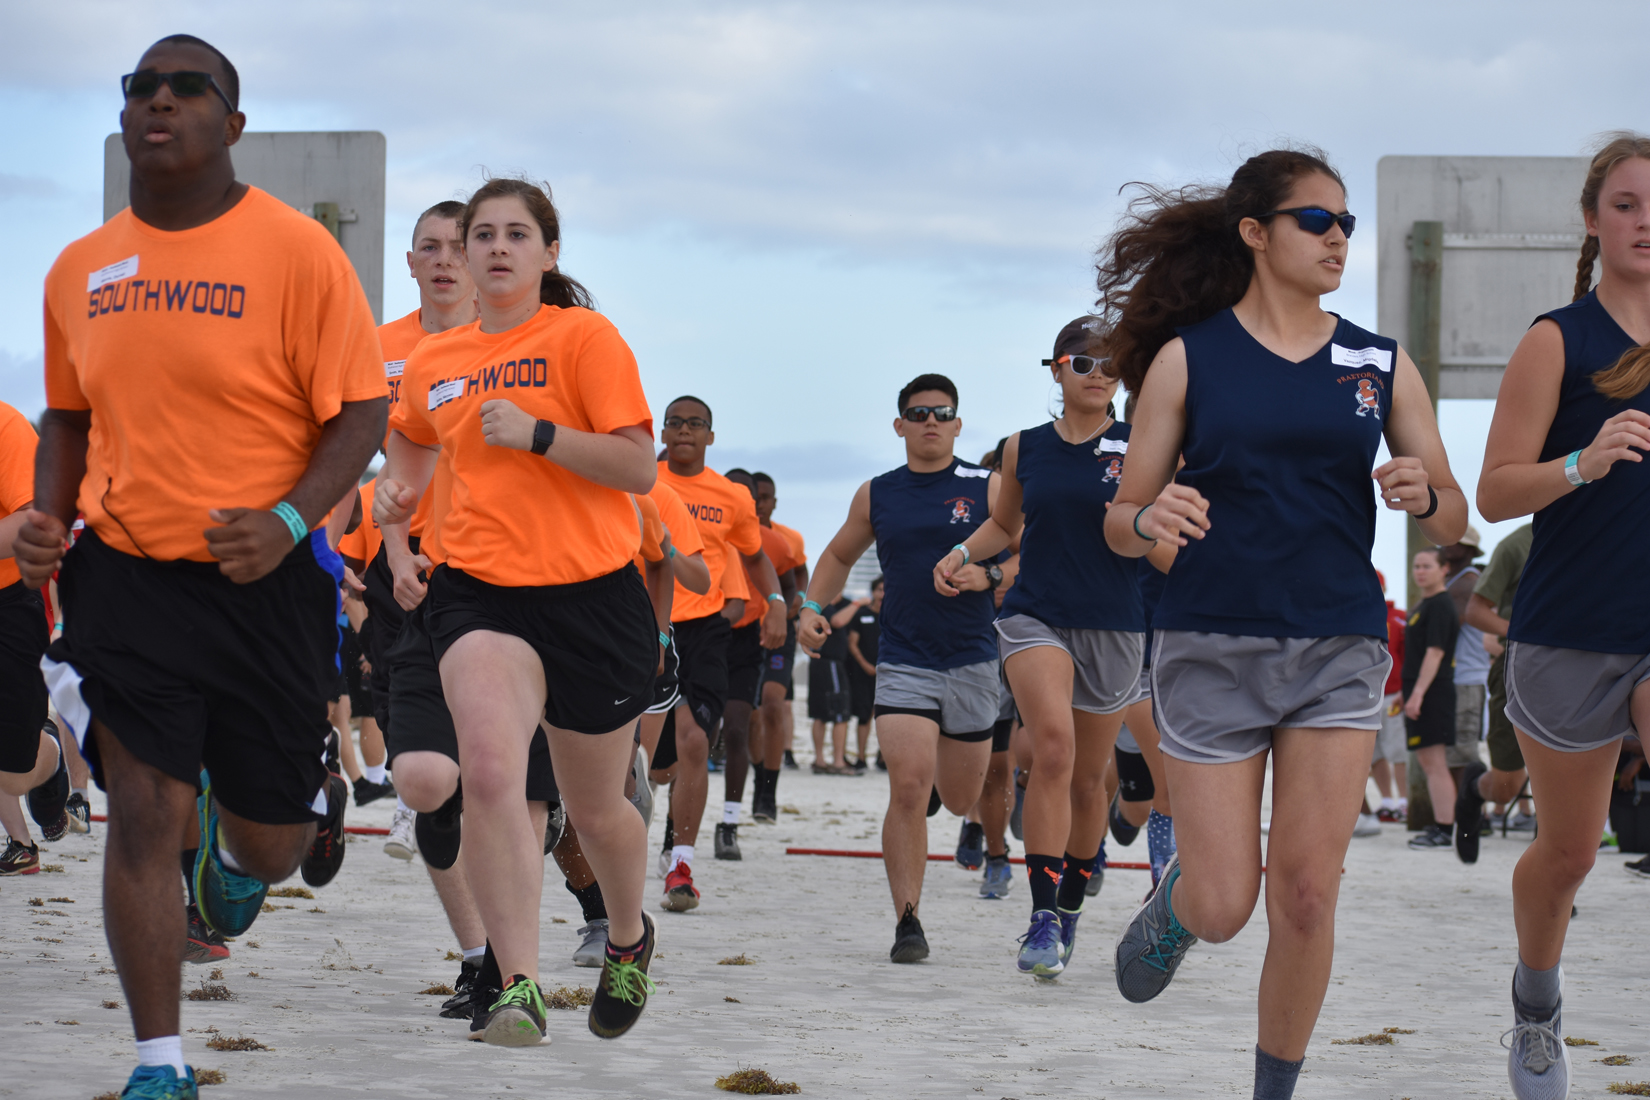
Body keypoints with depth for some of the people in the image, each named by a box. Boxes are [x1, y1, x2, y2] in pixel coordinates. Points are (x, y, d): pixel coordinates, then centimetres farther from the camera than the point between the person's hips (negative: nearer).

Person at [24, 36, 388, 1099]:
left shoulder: (296, 249, -7)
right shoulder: (80, 269, 7)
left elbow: (361, 412, -8)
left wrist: (288, 520, -23)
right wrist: (48, 515, 1)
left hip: (264, 577, -2)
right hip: (124, 573, 2)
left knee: (271, 842, 8)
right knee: (143, 811, -8)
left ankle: (240, 839, 48)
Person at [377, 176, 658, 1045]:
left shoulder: (584, 337, -4)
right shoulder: (432, 362, 11)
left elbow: (638, 469, -10)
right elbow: (414, 438, 34)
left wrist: (539, 433, -21)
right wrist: (398, 491, 14)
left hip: (592, 592, -2)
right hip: (478, 588, 2)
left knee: (595, 810, 12)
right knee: (490, 771, -24)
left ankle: (629, 938, 44)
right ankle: (519, 989, -25)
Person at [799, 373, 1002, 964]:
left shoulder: (987, 487, 2)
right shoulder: (876, 495, 8)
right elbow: (839, 555, 22)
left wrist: (986, 575, -19)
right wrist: (812, 607, 6)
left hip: (972, 660, 1)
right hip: (902, 663, -1)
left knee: (960, 800, 13)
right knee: (908, 789, -18)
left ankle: (939, 777, 52)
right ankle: (908, 922, -13)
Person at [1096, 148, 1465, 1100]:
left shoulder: (1382, 366, 6)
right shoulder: (1187, 359, 0)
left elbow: (1455, 521, 10)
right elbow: (1122, 526, 3)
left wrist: (1423, 494, -14)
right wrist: (1151, 519, -21)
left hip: (1339, 647, 2)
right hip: (1212, 646, -2)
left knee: (1306, 897, -4)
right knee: (1223, 907, -2)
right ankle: (1175, 901, 35)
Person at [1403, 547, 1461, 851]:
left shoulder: (1440, 606, -12)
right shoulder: (1423, 605, 19)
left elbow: (1435, 652, -20)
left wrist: (1418, 693, -24)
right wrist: (1406, 692, 25)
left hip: (1432, 691, -11)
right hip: (1420, 692, 11)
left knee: (1435, 763, -10)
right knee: (1427, 761, 13)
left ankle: (1443, 833, -10)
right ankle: (1439, 826, 19)